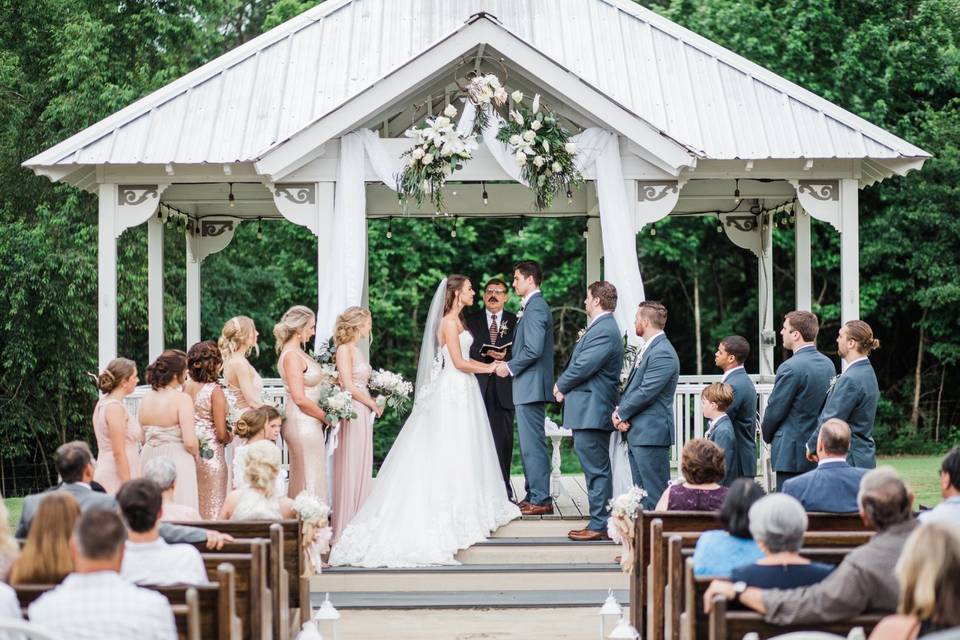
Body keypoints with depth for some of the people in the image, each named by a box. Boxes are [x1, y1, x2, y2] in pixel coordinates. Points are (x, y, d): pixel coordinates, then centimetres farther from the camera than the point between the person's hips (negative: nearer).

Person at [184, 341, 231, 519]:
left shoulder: (187, 387, 2)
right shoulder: (215, 391, -14)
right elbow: (221, 434, -14)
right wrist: (230, 437, 8)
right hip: (211, 454, -6)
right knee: (212, 510, 2)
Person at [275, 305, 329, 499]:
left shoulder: (296, 352, 11)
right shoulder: (292, 356, -17)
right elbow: (300, 399, -21)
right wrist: (325, 416, -11)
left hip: (305, 422, 10)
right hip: (303, 423, -10)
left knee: (300, 479, 14)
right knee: (310, 478, -5)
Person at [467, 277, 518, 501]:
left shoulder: (514, 322, 11)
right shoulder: (471, 321, 11)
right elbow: (466, 352, 3)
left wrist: (506, 356, -12)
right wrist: (485, 354, -13)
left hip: (503, 388, 0)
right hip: (479, 386, 0)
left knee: (503, 439, -1)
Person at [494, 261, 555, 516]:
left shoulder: (535, 308, -14)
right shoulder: (534, 306, 18)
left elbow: (533, 349, -23)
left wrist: (509, 367, -12)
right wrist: (508, 364, 13)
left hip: (531, 387, -11)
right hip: (529, 387, 11)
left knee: (533, 444, -8)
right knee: (530, 445, 13)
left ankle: (541, 500, -7)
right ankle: (534, 495, 17)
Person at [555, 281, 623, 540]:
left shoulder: (604, 330, -17)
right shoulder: (601, 327, 17)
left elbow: (583, 366, -21)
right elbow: (581, 362, 19)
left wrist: (561, 385, -4)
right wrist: (565, 387, 5)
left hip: (591, 411, -11)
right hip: (589, 410, 11)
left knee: (597, 469, -7)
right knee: (596, 469, 13)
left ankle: (600, 526, -5)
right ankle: (600, 523, 18)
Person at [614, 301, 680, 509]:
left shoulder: (663, 353, -16)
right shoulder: (647, 349, 17)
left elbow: (646, 392, -20)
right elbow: (631, 385, 20)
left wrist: (621, 414, -8)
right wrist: (619, 411, 2)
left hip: (651, 433, -10)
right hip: (637, 433, 10)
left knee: (655, 494, -9)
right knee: (642, 492, 13)